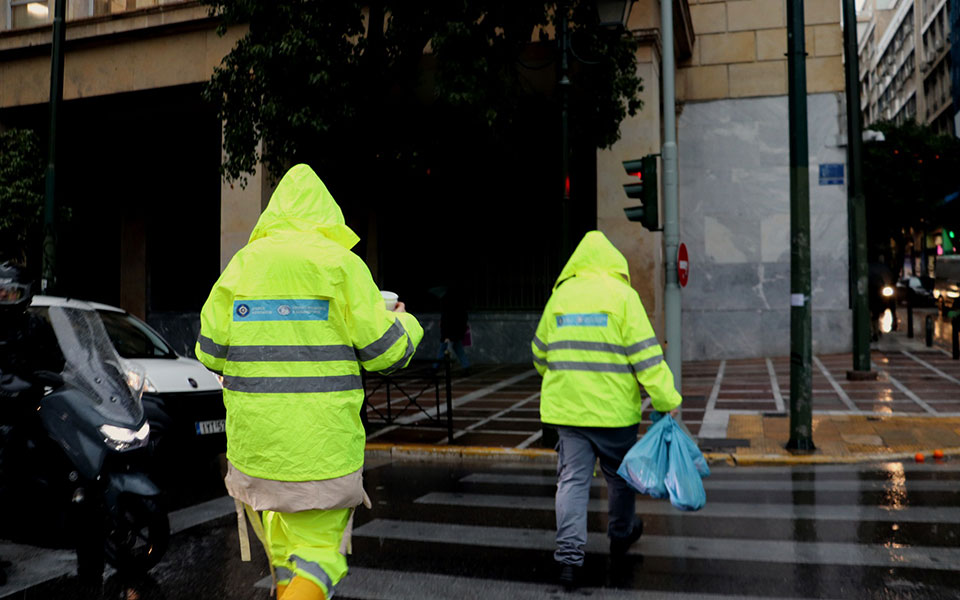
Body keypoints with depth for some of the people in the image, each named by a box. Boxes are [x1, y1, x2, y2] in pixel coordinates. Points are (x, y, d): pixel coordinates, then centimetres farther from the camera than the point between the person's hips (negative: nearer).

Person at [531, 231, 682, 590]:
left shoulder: (560, 295, 6)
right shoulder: (622, 295, -6)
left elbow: (541, 353, 16)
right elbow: (645, 354, -11)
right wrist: (666, 400, -7)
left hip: (565, 407, 3)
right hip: (614, 408, -2)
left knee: (572, 479, 4)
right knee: (619, 475, 18)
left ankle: (569, 554, -3)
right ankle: (621, 537, 36)